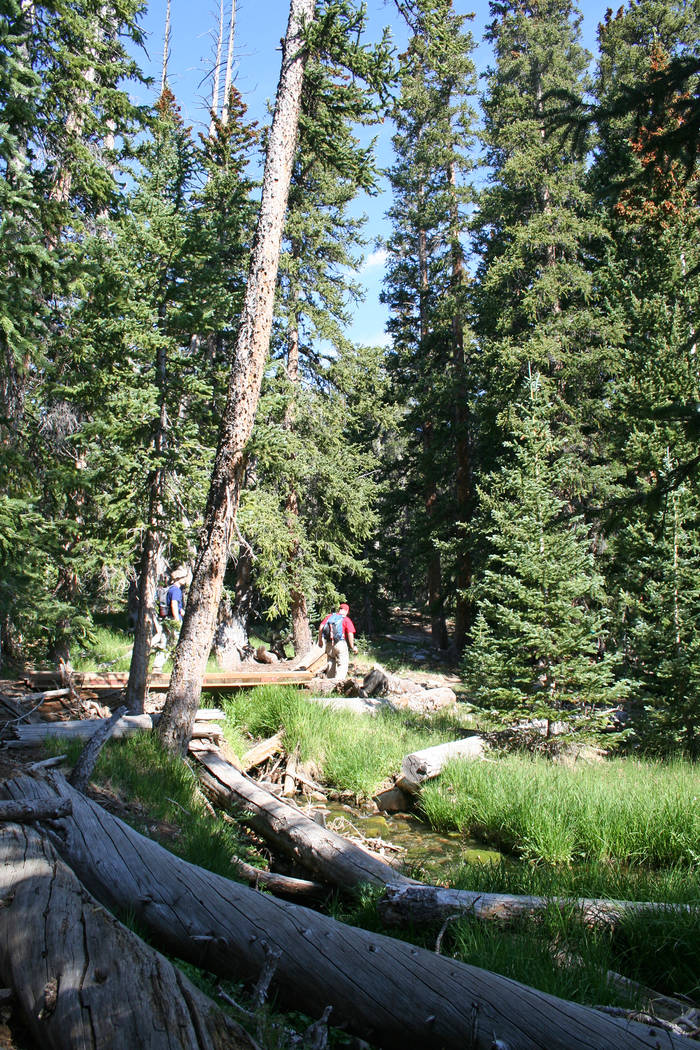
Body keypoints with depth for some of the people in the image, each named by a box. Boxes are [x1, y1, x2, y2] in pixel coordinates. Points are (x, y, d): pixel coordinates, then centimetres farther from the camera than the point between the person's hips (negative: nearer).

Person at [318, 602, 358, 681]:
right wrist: (353, 647, 0)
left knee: (331, 662, 20)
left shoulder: (329, 616, 10)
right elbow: (350, 634, -9)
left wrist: (320, 640, 12)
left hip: (329, 644, 5)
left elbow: (321, 628, 3)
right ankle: (338, 680, -11)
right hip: (340, 644, -5)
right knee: (342, 663, 1)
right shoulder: (346, 620, -1)